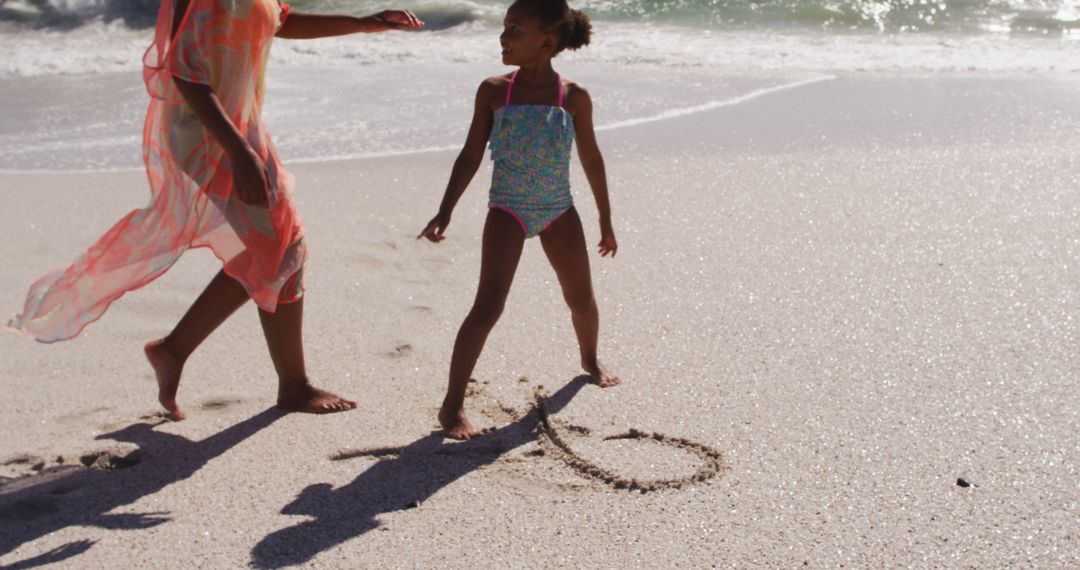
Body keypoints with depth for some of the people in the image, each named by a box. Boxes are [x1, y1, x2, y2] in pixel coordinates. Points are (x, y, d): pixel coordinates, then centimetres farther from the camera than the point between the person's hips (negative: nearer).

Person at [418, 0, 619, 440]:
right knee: (488, 305, -15)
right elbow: (470, 156, -2)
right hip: (508, 209, -2)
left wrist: (605, 220, 10)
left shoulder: (574, 98, -6)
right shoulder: (493, 91, -7)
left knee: (582, 298, 15)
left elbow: (591, 159, 5)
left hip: (558, 209, 2)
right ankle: (452, 406, -9)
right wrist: (445, 212, -10)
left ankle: (590, 359, 48)